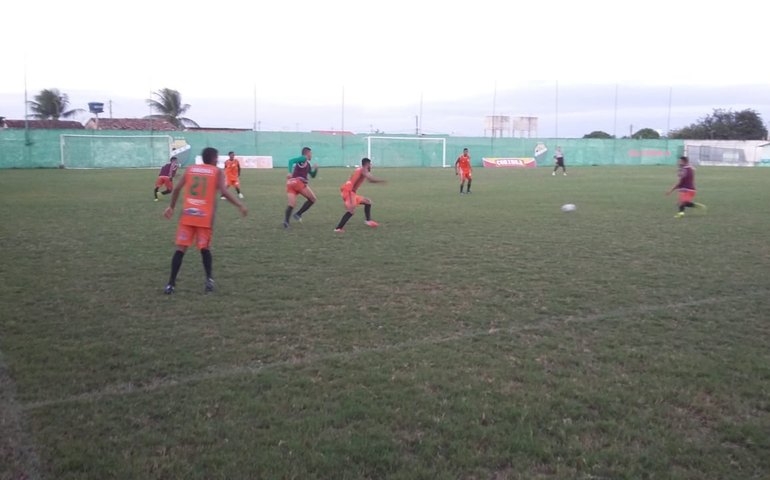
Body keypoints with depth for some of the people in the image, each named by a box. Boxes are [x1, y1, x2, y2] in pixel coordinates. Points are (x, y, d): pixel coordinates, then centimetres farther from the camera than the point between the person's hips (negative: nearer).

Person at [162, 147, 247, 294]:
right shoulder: (217, 172, 4)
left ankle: (171, 283, 0)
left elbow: (177, 189, 10)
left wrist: (171, 207, 22)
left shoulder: (190, 169, 13)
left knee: (181, 249, 3)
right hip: (205, 217, -2)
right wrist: (240, 205, -9)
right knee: (204, 248, 14)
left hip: (187, 215, 2)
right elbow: (224, 191, -10)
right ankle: (209, 279, 4)